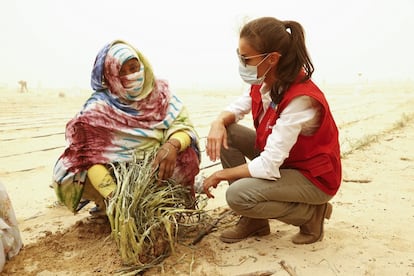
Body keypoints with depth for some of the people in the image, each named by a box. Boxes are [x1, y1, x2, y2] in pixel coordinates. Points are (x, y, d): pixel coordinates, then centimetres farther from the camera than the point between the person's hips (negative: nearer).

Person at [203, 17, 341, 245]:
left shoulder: (300, 99, -33)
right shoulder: (264, 81, -9)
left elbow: (268, 167, -33)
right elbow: (238, 107, 7)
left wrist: (220, 175, -19)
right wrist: (218, 123, -17)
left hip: (314, 177, -8)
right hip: (281, 158, 8)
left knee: (237, 195, -26)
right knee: (225, 133, -7)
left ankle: (312, 213, 0)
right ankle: (254, 220, 4)